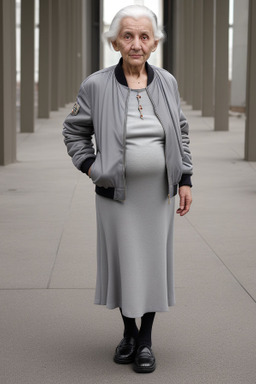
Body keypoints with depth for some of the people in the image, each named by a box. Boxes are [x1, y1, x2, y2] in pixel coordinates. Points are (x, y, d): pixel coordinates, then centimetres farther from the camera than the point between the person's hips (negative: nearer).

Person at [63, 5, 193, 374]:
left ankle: (146, 340, 19)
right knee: (123, 261, 7)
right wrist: (91, 167, -5)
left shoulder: (167, 82, 1)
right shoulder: (96, 85, -7)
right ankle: (128, 332, 27)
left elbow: (181, 132, 10)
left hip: (158, 192, 2)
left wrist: (185, 180, 4)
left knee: (154, 262, 6)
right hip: (117, 192, -2)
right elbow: (74, 130, 6)